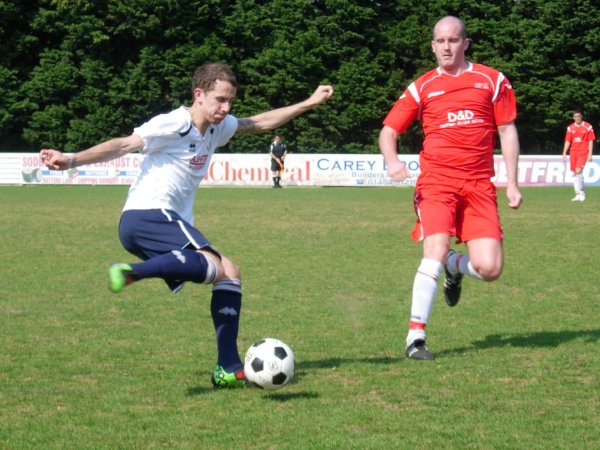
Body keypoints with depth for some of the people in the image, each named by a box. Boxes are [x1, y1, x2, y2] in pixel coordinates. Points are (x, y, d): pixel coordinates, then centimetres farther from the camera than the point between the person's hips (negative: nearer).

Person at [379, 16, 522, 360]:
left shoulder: (492, 81, 10)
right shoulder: (422, 88, 8)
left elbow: (507, 131, 11)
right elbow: (389, 130, 9)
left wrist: (512, 183, 4)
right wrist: (392, 161, -13)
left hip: (479, 186, 1)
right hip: (436, 181, -1)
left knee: (490, 268, -9)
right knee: (436, 252, -22)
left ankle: (456, 267, 28)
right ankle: (416, 336, -15)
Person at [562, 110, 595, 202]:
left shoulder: (588, 127, -1)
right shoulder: (570, 128, 9)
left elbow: (591, 141, -1)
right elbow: (567, 142, 11)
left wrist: (590, 154, -7)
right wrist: (564, 153, 4)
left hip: (583, 152, -4)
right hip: (573, 152, 4)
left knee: (578, 171, -18)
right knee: (574, 173, 4)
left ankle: (581, 192, -5)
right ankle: (578, 194, 10)